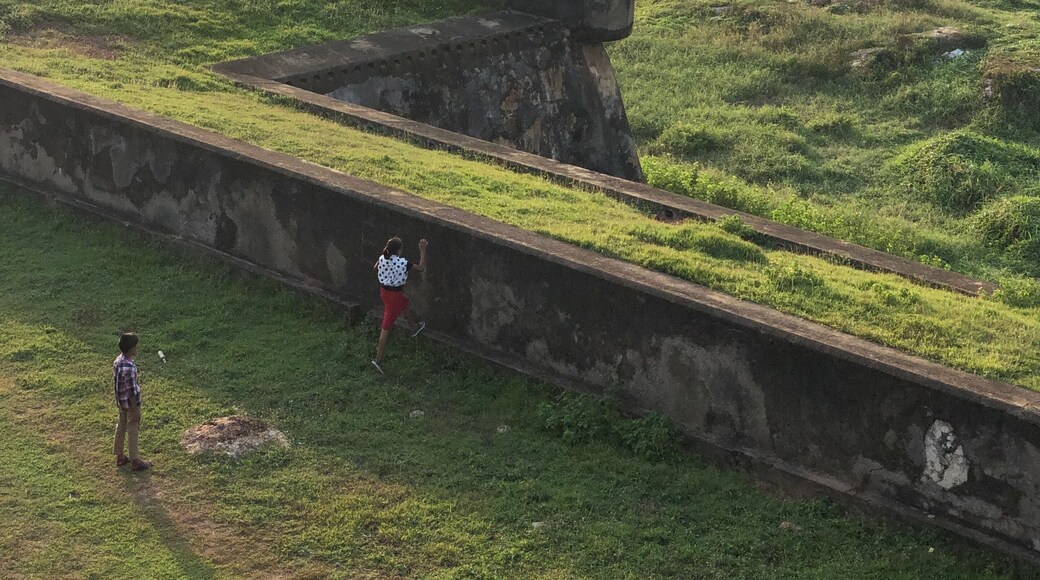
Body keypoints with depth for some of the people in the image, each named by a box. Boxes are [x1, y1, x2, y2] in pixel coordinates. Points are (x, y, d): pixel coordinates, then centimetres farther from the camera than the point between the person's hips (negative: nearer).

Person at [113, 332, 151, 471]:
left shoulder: (117, 361, -4)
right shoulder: (129, 367, -31)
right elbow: (132, 391, -25)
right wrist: (135, 411, -17)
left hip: (121, 401, 8)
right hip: (130, 402, -8)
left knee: (121, 427, 20)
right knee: (133, 431, 5)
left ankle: (120, 457, 32)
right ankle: (135, 461, 17)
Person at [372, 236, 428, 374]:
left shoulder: (382, 259, -7)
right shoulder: (403, 263, -24)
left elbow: (375, 268, 16)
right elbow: (422, 268, -13)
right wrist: (423, 251, -6)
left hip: (384, 291, 7)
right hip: (395, 294, -7)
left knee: (404, 304, 37)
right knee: (386, 327, -1)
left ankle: (415, 327, 63)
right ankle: (378, 359, 3)